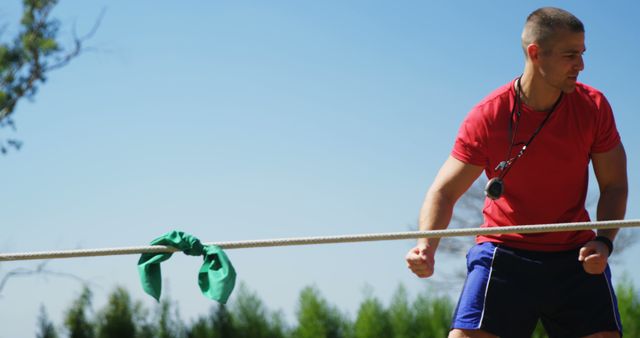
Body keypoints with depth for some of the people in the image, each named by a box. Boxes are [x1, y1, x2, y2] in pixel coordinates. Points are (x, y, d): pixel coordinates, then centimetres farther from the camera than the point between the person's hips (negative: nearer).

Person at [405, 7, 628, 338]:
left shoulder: (593, 106, -6)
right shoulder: (486, 117, -12)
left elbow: (614, 185, 3)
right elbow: (444, 191, -9)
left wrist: (603, 241, -15)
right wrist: (427, 245, -28)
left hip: (575, 255, 2)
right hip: (503, 253, -2)